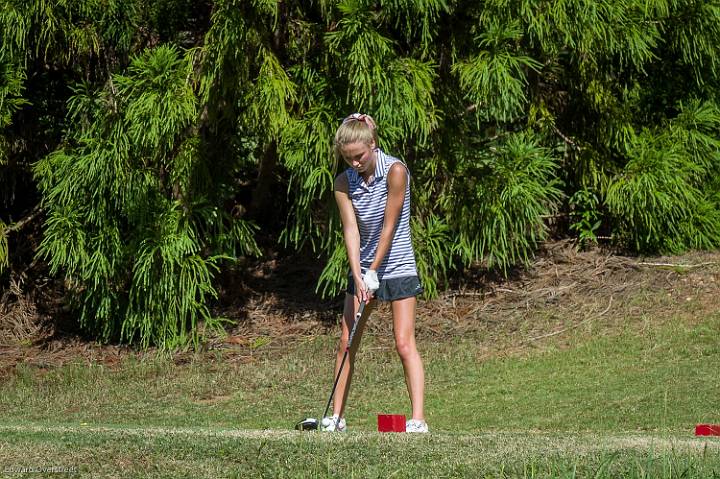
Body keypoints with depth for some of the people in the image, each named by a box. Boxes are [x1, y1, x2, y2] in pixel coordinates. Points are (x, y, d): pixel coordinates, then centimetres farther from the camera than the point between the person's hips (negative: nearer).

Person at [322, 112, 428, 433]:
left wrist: (374, 272, -13)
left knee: (404, 344, -10)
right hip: (362, 268, 5)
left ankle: (418, 419, -12)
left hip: (397, 266, -5)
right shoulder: (344, 182, -2)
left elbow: (389, 226, -15)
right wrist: (358, 276, -20)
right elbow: (351, 230, -9)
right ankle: (337, 416, 11)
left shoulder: (395, 171, -16)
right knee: (346, 342, 5)